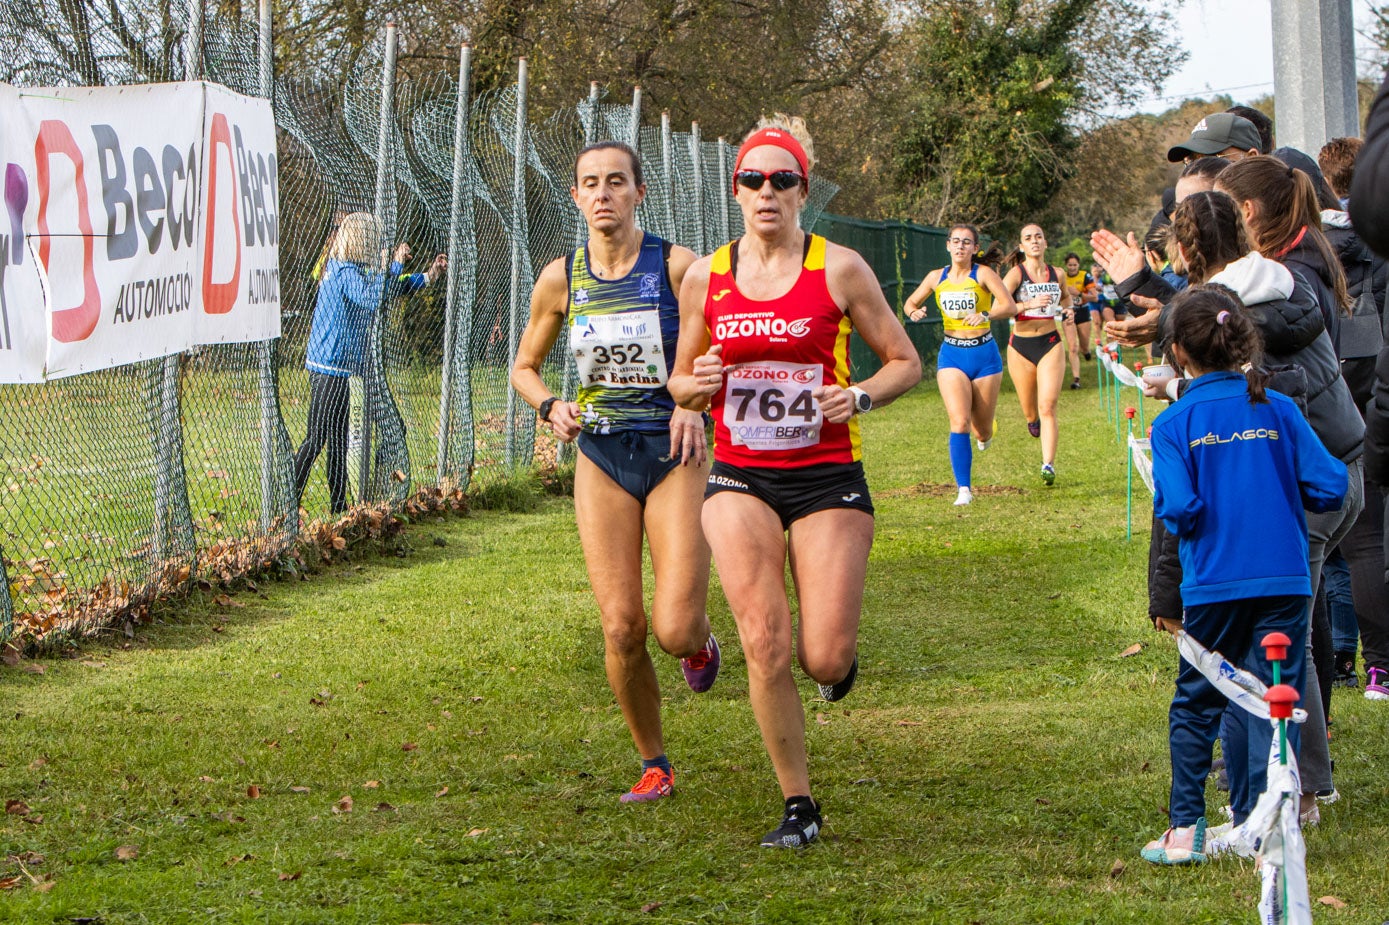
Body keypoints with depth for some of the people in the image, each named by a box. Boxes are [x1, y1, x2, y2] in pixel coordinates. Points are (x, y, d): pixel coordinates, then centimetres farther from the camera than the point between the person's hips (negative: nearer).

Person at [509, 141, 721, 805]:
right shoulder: (560, 280, 2)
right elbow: (523, 368, 16)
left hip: (674, 456, -2)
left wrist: (696, 403, -22)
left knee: (674, 630, -13)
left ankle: (699, 640, 26)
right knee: (621, 628, -5)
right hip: (601, 458, 2)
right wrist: (552, 408, -5)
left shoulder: (679, 267, -7)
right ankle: (654, 766, 14)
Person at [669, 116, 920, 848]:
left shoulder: (838, 268, -3)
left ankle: (837, 650, 31)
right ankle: (798, 805, 5)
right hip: (740, 479, 2)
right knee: (765, 646, -11)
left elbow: (905, 362, 4)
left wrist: (860, 397, -15)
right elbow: (681, 382, 16)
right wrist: (695, 386, -8)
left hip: (827, 477, -2)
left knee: (824, 658, -9)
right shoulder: (704, 277, 5)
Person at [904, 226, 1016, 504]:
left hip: (983, 354, -1)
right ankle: (963, 489, -15)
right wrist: (914, 311, -7)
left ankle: (984, 433, 46)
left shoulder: (983, 274, -6)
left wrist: (985, 315, -34)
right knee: (959, 422, -18)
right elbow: (911, 301, 17)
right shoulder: (937, 278, 4)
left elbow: (1010, 306, -15)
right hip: (951, 355, 1)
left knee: (982, 431, 7)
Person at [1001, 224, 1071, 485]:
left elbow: (1066, 297, 29)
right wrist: (1029, 304, -28)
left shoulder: (1056, 274, 6)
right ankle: (1033, 421, 48)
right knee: (1030, 412, 10)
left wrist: (1066, 308, 8)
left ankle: (1048, 465, -14)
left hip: (1050, 345, 1)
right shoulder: (1016, 274, -6)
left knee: (1047, 407, -12)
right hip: (1021, 346, -1)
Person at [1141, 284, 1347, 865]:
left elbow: (1179, 509, -15)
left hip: (1213, 587, -1)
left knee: (1196, 704, 13)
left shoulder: (1174, 425, -5)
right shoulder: (1279, 410, 0)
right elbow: (1329, 487, -2)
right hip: (1284, 579, 1)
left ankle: (1186, 830, 13)